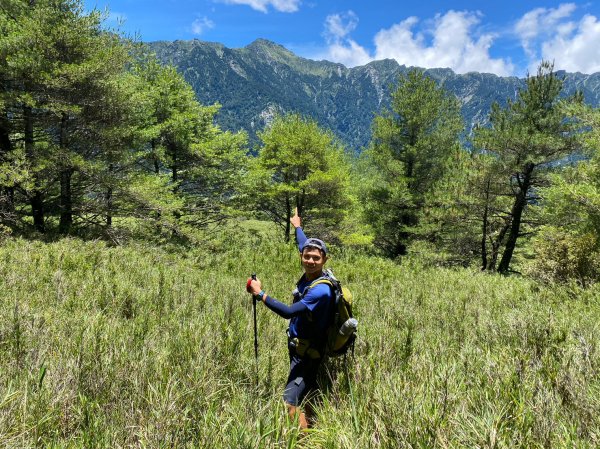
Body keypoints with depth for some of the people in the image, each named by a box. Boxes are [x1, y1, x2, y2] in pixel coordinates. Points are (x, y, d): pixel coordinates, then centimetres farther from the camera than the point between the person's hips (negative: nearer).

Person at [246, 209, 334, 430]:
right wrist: (297, 226, 34)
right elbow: (303, 246, 18)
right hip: (298, 347, 9)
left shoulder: (321, 290, -26)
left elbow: (288, 312, -32)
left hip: (308, 352, -9)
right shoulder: (309, 275, -2)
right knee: (310, 396, 21)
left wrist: (260, 293, -26)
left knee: (291, 402, -16)